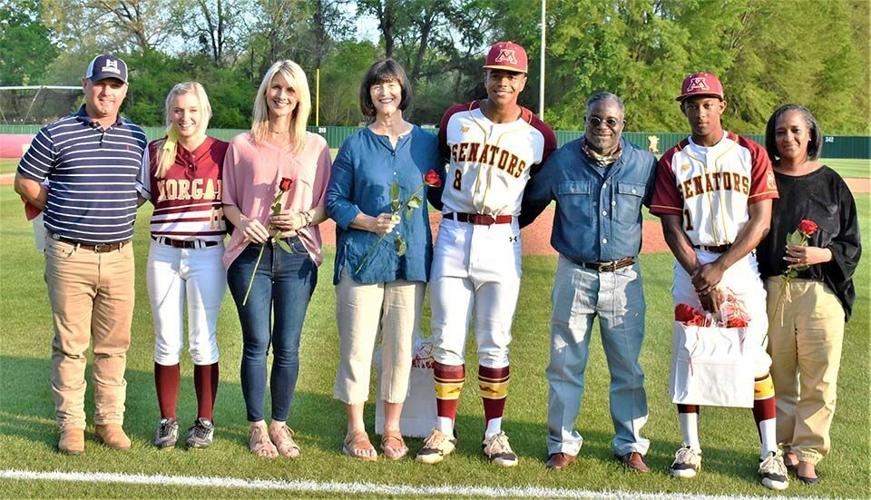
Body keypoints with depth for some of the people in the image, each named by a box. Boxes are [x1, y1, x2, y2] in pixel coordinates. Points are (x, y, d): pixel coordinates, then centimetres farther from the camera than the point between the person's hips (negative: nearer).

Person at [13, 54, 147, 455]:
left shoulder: (136, 139, 8)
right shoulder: (56, 134, -1)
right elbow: (25, 182, 5)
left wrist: (118, 211, 6)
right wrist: (65, 213, 1)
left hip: (119, 256, 3)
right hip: (69, 256, -3)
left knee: (114, 344, 9)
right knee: (70, 344, 2)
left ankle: (109, 420, 20)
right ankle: (70, 424, 12)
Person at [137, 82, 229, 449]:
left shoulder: (223, 152, -1)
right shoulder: (155, 151, 4)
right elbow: (140, 194, 14)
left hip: (207, 255, -2)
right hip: (163, 254, 2)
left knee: (203, 342, 6)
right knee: (167, 343, 8)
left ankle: (205, 421, 18)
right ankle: (167, 420, 20)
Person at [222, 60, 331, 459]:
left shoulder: (315, 147, 9)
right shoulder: (242, 145, 8)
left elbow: (326, 204, 9)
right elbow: (229, 200, 11)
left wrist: (304, 219, -10)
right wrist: (242, 222, -9)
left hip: (297, 254, 1)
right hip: (251, 252, 0)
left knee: (288, 346, 2)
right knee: (256, 343, 0)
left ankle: (280, 425, 18)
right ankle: (257, 427, 13)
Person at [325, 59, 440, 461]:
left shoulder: (426, 143, 7)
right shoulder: (355, 145, 3)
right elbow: (333, 201, 2)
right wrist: (369, 222, -11)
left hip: (410, 258, 2)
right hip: (362, 257, -1)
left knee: (401, 345, 6)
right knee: (357, 345, 1)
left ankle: (392, 428, 20)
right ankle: (356, 429, 14)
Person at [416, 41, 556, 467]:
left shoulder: (538, 135, 0)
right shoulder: (455, 119, 4)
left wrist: (511, 222, 10)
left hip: (501, 241, -1)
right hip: (453, 235, 1)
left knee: (495, 344, 3)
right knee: (447, 339, 2)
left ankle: (494, 433, 13)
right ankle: (444, 431, 10)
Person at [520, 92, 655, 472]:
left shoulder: (643, 164, 2)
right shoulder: (561, 161, 1)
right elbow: (529, 204, 12)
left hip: (624, 278, 0)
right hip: (574, 275, 0)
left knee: (628, 368, 7)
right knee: (565, 366, 6)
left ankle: (630, 444, 21)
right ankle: (562, 443, 18)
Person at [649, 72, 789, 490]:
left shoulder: (751, 154, 2)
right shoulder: (673, 161, 5)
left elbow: (760, 221, -4)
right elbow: (671, 227, 0)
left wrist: (718, 268, -13)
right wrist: (699, 277, -12)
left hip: (740, 262, -1)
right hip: (691, 266, 1)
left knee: (754, 359, -3)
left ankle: (769, 452, 3)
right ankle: (690, 446, 13)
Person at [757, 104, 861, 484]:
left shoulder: (830, 182, 6)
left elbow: (852, 244, 8)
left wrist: (823, 255, -12)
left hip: (821, 292, -1)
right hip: (772, 290, 1)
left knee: (819, 379, -2)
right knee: (778, 374, 7)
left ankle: (808, 453, 9)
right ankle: (783, 447, 19)